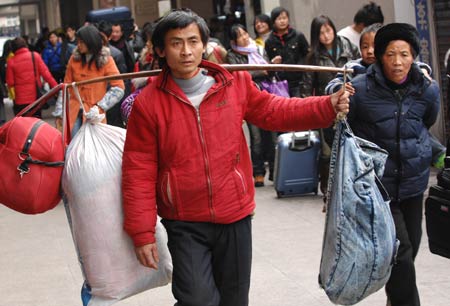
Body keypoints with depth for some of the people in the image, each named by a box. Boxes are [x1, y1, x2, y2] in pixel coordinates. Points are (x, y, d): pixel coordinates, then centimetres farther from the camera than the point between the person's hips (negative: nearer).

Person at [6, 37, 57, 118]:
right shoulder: (35, 56, -2)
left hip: (20, 100, -1)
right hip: (36, 97, 1)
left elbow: (10, 82, -3)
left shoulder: (11, 61, -4)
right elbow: (45, 73, -6)